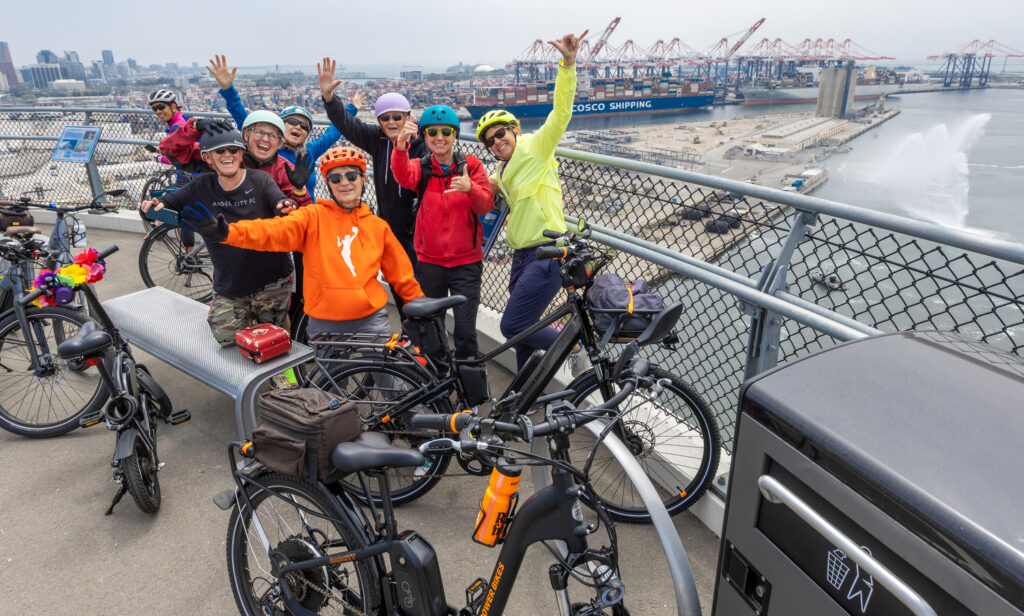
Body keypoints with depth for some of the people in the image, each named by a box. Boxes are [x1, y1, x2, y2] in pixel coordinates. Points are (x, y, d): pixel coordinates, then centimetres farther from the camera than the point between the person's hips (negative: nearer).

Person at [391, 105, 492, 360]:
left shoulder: (470, 165, 2)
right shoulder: (421, 167, 2)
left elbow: (486, 205, -9)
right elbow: (403, 177, -23)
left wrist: (470, 188, -31)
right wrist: (401, 145, -42)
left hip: (466, 262, -1)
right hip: (430, 261, 1)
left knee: (466, 331, -3)